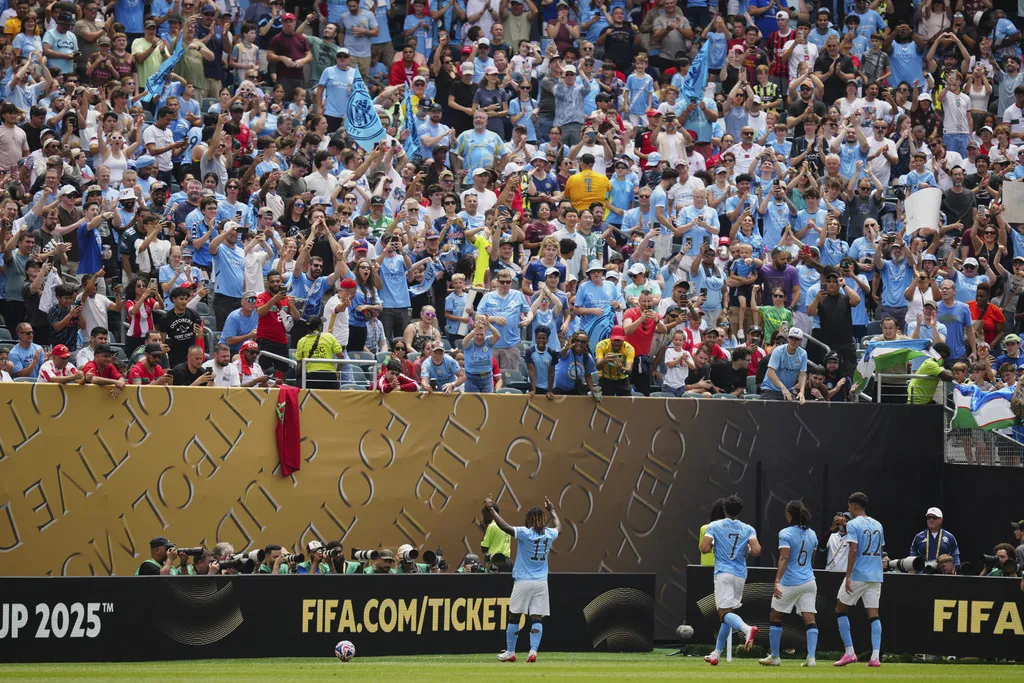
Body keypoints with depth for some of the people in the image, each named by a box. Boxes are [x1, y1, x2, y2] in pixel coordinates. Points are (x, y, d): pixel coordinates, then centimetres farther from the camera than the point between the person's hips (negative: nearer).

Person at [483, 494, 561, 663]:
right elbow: (559, 527, 29)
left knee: (514, 616, 6)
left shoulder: (524, 533, -10)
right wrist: (552, 510, 45)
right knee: (537, 618, 1)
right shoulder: (549, 534, 6)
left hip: (523, 581, -4)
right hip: (541, 582, 4)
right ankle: (533, 651, -11)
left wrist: (491, 508, -10)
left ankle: (510, 652, 11)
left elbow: (505, 526, -18)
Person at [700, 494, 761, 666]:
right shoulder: (748, 529, 5)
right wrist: (748, 549, 15)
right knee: (728, 614, 13)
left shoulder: (714, 526, 0)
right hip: (740, 575, 4)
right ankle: (716, 654, 17)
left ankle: (748, 629, -44)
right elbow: (756, 551, -8)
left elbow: (704, 548, -9)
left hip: (723, 573, -4)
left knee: (724, 612, -13)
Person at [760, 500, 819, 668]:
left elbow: (784, 559, -21)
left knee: (776, 617, 11)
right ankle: (811, 657, -12)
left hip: (790, 583, -5)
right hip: (809, 581, 5)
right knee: (810, 619, -1)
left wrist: (777, 581, -27)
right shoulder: (812, 534, 8)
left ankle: (774, 657, 16)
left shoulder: (785, 534, -10)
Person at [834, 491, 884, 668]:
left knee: (841, 609, 9)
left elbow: (853, 550, -16)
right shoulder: (878, 525, 13)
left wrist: (848, 576, -17)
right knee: (873, 615, 3)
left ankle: (849, 652, 1)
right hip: (876, 575, 6)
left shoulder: (853, 524, -7)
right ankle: (875, 656, -8)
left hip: (858, 574, -6)